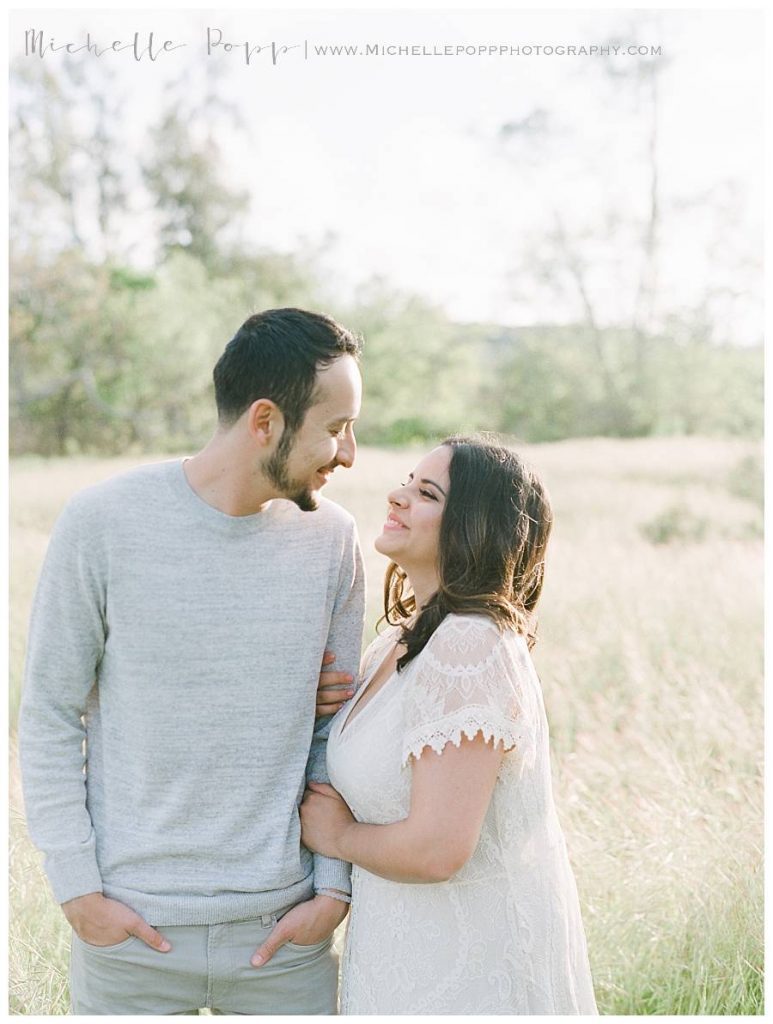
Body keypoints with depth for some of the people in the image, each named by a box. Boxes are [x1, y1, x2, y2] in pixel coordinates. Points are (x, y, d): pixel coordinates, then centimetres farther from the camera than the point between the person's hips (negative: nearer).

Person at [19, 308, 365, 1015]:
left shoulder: (331, 539, -1)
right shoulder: (103, 523, -10)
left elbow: (337, 727, 4)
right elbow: (49, 717, -4)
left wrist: (335, 885, 0)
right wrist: (77, 888, -8)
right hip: (130, 927, -2)